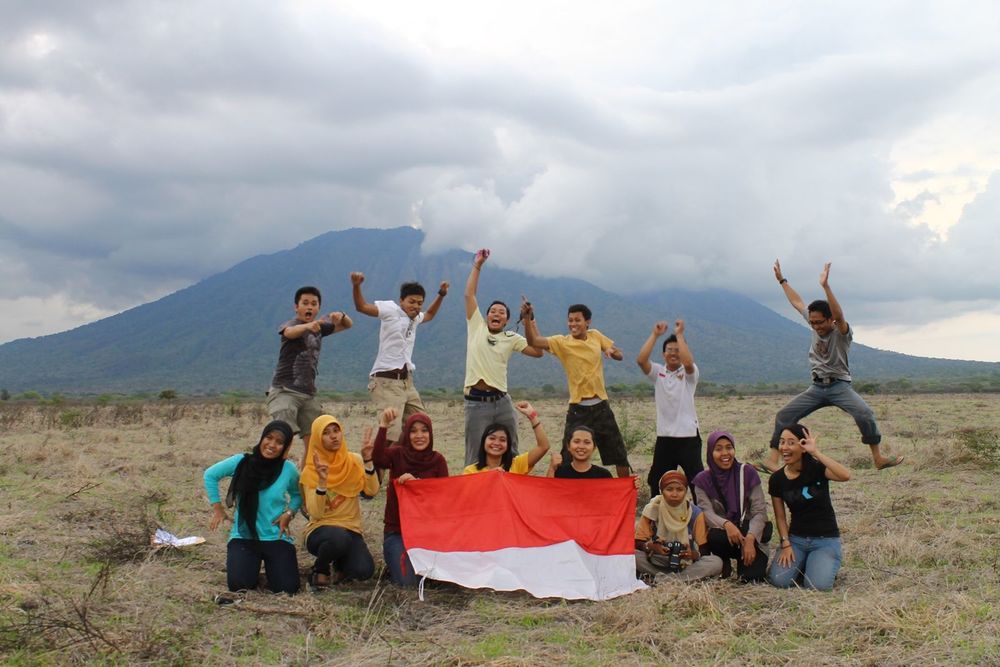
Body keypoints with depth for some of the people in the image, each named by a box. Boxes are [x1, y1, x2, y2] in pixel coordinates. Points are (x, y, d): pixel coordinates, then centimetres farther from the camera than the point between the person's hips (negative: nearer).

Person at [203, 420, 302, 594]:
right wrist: (217, 508, 5)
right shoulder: (241, 462, -9)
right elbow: (210, 475, 8)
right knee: (239, 585, -21)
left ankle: (271, 563, 20)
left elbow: (297, 494, 12)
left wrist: (289, 513, -7)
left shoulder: (288, 469, -8)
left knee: (287, 588, -15)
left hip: (276, 537, 0)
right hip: (243, 536, 0)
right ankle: (253, 563, 15)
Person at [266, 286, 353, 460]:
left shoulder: (320, 327, 12)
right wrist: (307, 326, -55)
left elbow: (348, 325, 21)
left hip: (308, 394, 6)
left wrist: (341, 316, -5)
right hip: (284, 391, -6)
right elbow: (289, 332, -32)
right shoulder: (291, 324, -7)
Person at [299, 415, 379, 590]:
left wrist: (368, 461, -23)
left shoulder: (354, 461, 1)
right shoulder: (311, 471, -6)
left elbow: (372, 491, -13)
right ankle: (320, 569, -4)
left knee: (364, 571, -24)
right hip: (320, 530, -2)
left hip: (351, 529, 3)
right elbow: (315, 513, -16)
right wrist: (322, 482, -29)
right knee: (339, 537, -38)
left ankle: (341, 564, 13)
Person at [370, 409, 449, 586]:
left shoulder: (437, 460, 0)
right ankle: (395, 559, 15)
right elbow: (378, 459, -28)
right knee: (406, 581, -19)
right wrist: (383, 427, -40)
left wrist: (417, 481, -21)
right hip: (397, 529, -2)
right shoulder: (397, 454, -6)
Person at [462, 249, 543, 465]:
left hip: (502, 401, 3)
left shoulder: (511, 338, 11)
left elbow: (538, 352, 2)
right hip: (477, 403, -2)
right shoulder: (476, 327, 9)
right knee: (475, 458, -1)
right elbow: (469, 295, 6)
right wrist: (477, 265, 8)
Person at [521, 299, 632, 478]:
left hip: (601, 407, 3)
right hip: (578, 410, -3)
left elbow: (620, 356, 13)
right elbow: (533, 341, -25)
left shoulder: (596, 336, 3)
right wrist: (528, 318, -41)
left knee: (620, 457, 11)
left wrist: (612, 350, -10)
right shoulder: (562, 342, -9)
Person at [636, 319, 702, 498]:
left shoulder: (690, 373, -2)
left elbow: (688, 362, -26)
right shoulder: (658, 372, 5)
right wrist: (655, 334, -14)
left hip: (688, 437, -3)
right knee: (656, 483, 13)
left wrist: (679, 334, -21)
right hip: (664, 438, 3)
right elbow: (641, 360, -14)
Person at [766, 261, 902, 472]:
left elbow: (838, 315, -37)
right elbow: (797, 302, 14)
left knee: (864, 414, -28)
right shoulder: (815, 324, 3)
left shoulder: (842, 333, -14)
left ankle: (878, 458, -19)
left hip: (839, 385, -5)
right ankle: (773, 458, -5)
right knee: (784, 415, -7)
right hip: (817, 387, 5)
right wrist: (782, 280, 20)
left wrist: (826, 286, -48)